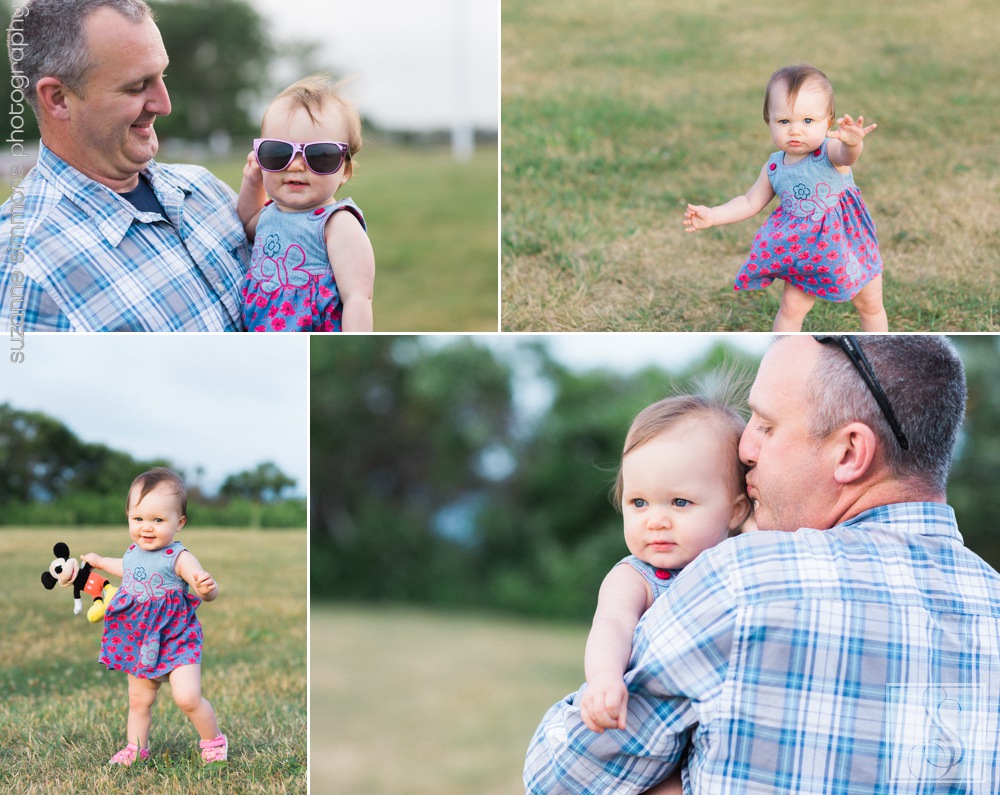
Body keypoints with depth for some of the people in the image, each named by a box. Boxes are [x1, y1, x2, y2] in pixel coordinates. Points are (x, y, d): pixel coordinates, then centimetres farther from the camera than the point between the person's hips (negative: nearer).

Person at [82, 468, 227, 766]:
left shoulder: (178, 558, -21)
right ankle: (136, 749, 36)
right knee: (138, 701, 16)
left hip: (176, 640, -6)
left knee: (187, 697, -16)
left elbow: (209, 593, -31)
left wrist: (207, 587, -54)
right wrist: (101, 562, 40)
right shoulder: (134, 551, 1)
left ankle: (213, 741, 8)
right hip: (140, 642, 6)